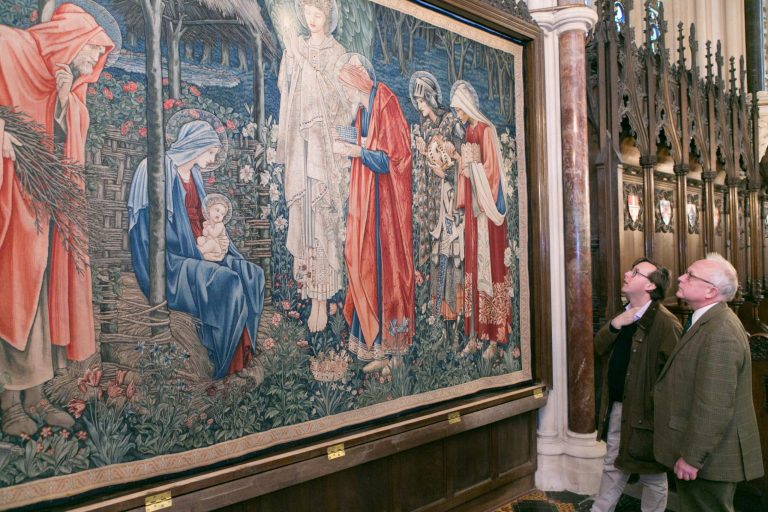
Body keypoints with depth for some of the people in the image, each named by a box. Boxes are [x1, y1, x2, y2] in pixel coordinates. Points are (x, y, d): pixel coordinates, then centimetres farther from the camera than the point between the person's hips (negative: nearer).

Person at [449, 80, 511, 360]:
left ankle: (495, 339, 1)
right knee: (473, 266, 7)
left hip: (487, 207, -8)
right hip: (472, 206, 8)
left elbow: (492, 169, -14)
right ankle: (475, 335, 14)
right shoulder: (468, 131, 16)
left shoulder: (486, 130, -9)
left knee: (489, 264, -5)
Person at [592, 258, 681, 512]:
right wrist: (615, 325, -10)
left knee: (652, 475, 11)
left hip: (644, 411, -7)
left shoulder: (665, 322, -19)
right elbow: (599, 348, 6)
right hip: (616, 406, 8)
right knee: (613, 467, 21)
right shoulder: (623, 316, 9)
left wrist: (655, 401, -19)